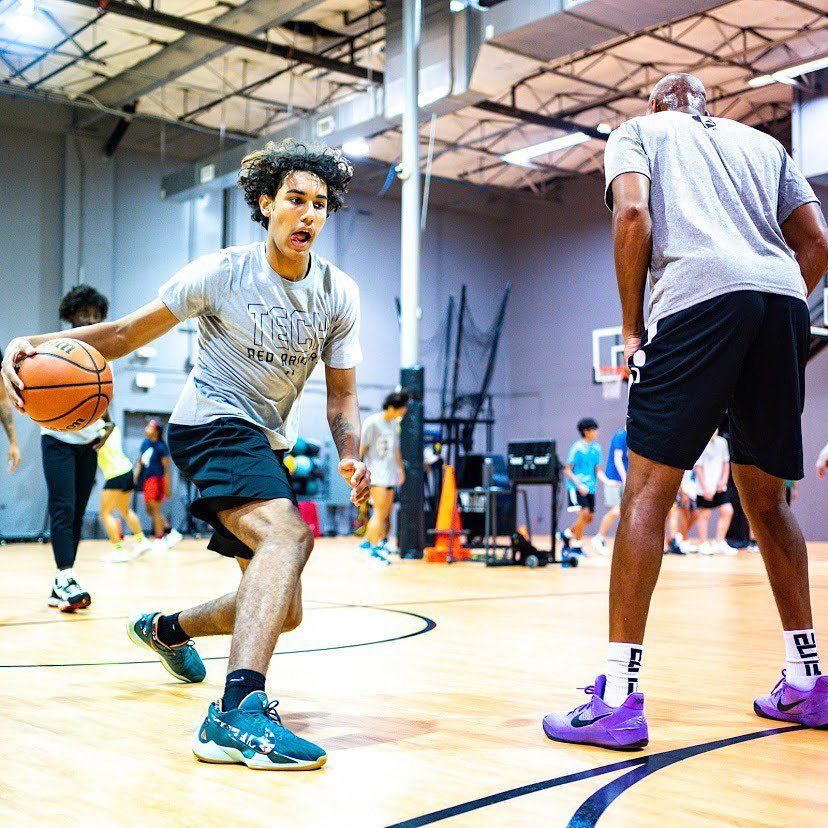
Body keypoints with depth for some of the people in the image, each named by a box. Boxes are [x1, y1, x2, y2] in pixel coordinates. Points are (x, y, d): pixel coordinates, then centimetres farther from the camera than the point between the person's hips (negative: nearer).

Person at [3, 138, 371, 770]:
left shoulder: (340, 295, 0)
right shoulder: (222, 273, -12)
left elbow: (341, 393, 4)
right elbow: (128, 332, -6)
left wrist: (352, 457, -16)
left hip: (267, 443, 7)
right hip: (212, 422, -6)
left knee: (283, 612, 10)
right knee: (289, 533, -35)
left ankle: (166, 628, 38)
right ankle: (237, 713, -44)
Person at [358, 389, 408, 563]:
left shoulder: (394, 425, 13)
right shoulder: (371, 423, -9)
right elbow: (361, 448, -7)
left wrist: (400, 469, 31)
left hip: (390, 474, 8)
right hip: (375, 473, -8)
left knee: (385, 513, 8)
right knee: (380, 512, -13)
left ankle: (367, 543, 18)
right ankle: (375, 549, -7)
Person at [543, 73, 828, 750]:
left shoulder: (637, 130, 19)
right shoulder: (762, 143, 31)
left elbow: (634, 215, 0)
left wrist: (633, 329, 3)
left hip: (700, 296, -5)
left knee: (648, 489, -6)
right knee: (766, 500, 15)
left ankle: (620, 699, -12)